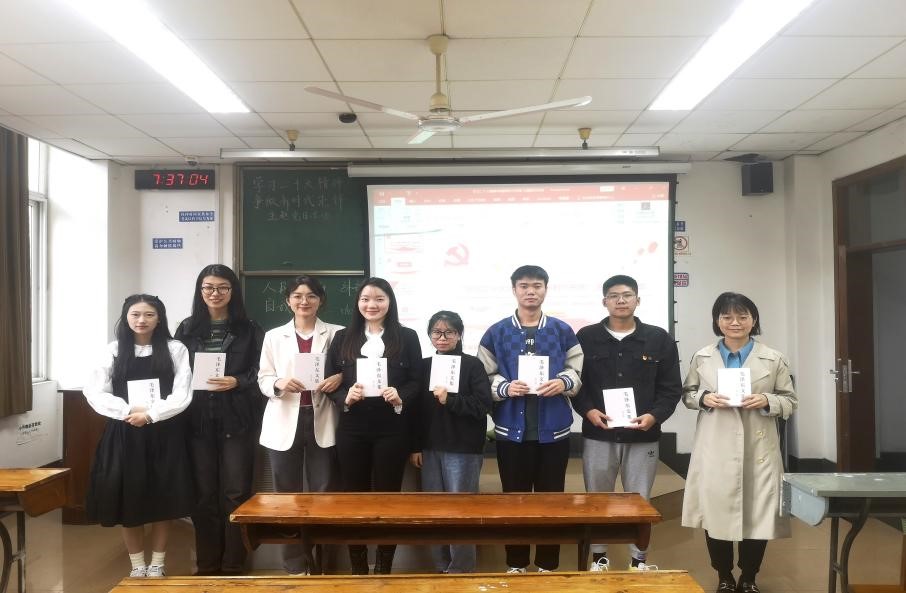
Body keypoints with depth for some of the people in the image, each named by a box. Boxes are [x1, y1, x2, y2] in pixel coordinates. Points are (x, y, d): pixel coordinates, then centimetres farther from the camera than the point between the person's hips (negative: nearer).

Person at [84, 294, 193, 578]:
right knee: (128, 501, 7)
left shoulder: (175, 349, -1)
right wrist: (129, 411, -15)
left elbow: (182, 395, -7)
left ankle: (157, 565, 21)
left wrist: (150, 414, -17)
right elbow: (93, 391, -3)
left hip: (164, 434, -1)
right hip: (124, 434, 1)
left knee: (163, 501, 6)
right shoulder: (114, 350, 4)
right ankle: (137, 565, 23)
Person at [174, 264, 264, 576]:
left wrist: (236, 382, -15)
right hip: (198, 421, 2)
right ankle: (207, 564, 20)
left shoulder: (249, 329, 4)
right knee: (203, 493, 7)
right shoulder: (187, 329, 10)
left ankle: (233, 565, 13)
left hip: (237, 421, -2)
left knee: (235, 492, 1)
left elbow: (260, 372, 1)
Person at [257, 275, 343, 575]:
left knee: (324, 493, 2)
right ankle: (294, 565, 19)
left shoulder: (336, 334, 4)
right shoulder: (274, 336, 9)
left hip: (322, 423, -1)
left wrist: (338, 379, -17)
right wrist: (279, 383, -16)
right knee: (287, 495, 7)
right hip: (284, 424, 2)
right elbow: (263, 380, 5)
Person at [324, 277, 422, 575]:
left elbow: (417, 381, 1)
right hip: (352, 429, 2)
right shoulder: (343, 338, 8)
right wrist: (345, 397, -14)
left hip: (392, 428, -1)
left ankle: (384, 568, 18)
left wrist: (400, 397, -18)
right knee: (353, 496, 6)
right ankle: (358, 568, 19)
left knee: (388, 495, 5)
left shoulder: (407, 337, 3)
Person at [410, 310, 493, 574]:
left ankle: (461, 571, 11)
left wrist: (450, 400, -19)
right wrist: (416, 446, 7)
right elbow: (417, 409, 10)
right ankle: (441, 568, 23)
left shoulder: (473, 365, -4)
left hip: (463, 449, -5)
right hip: (430, 448, 5)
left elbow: (483, 405, -11)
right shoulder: (424, 366, 9)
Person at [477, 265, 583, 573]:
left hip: (554, 429, 1)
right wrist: (505, 388, -18)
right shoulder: (496, 333, 2)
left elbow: (578, 371, 4)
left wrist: (564, 382, -16)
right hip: (511, 429, 0)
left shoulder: (563, 331, 5)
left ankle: (548, 565, 24)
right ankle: (515, 564, 25)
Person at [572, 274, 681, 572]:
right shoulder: (586, 338, 2)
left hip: (643, 437, 0)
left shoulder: (659, 339, 3)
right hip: (598, 436, 0)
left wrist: (654, 416, -13)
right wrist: (588, 410, -13)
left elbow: (671, 388, 2)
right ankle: (598, 557, 27)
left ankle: (639, 560, 26)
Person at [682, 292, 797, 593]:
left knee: (757, 514, 6)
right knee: (716, 513, 7)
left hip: (758, 450, -1)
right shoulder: (702, 358, 4)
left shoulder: (774, 359, 1)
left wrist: (767, 401, -16)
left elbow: (790, 401, 4)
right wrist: (703, 398, -10)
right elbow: (686, 394, 11)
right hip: (715, 450, 1)